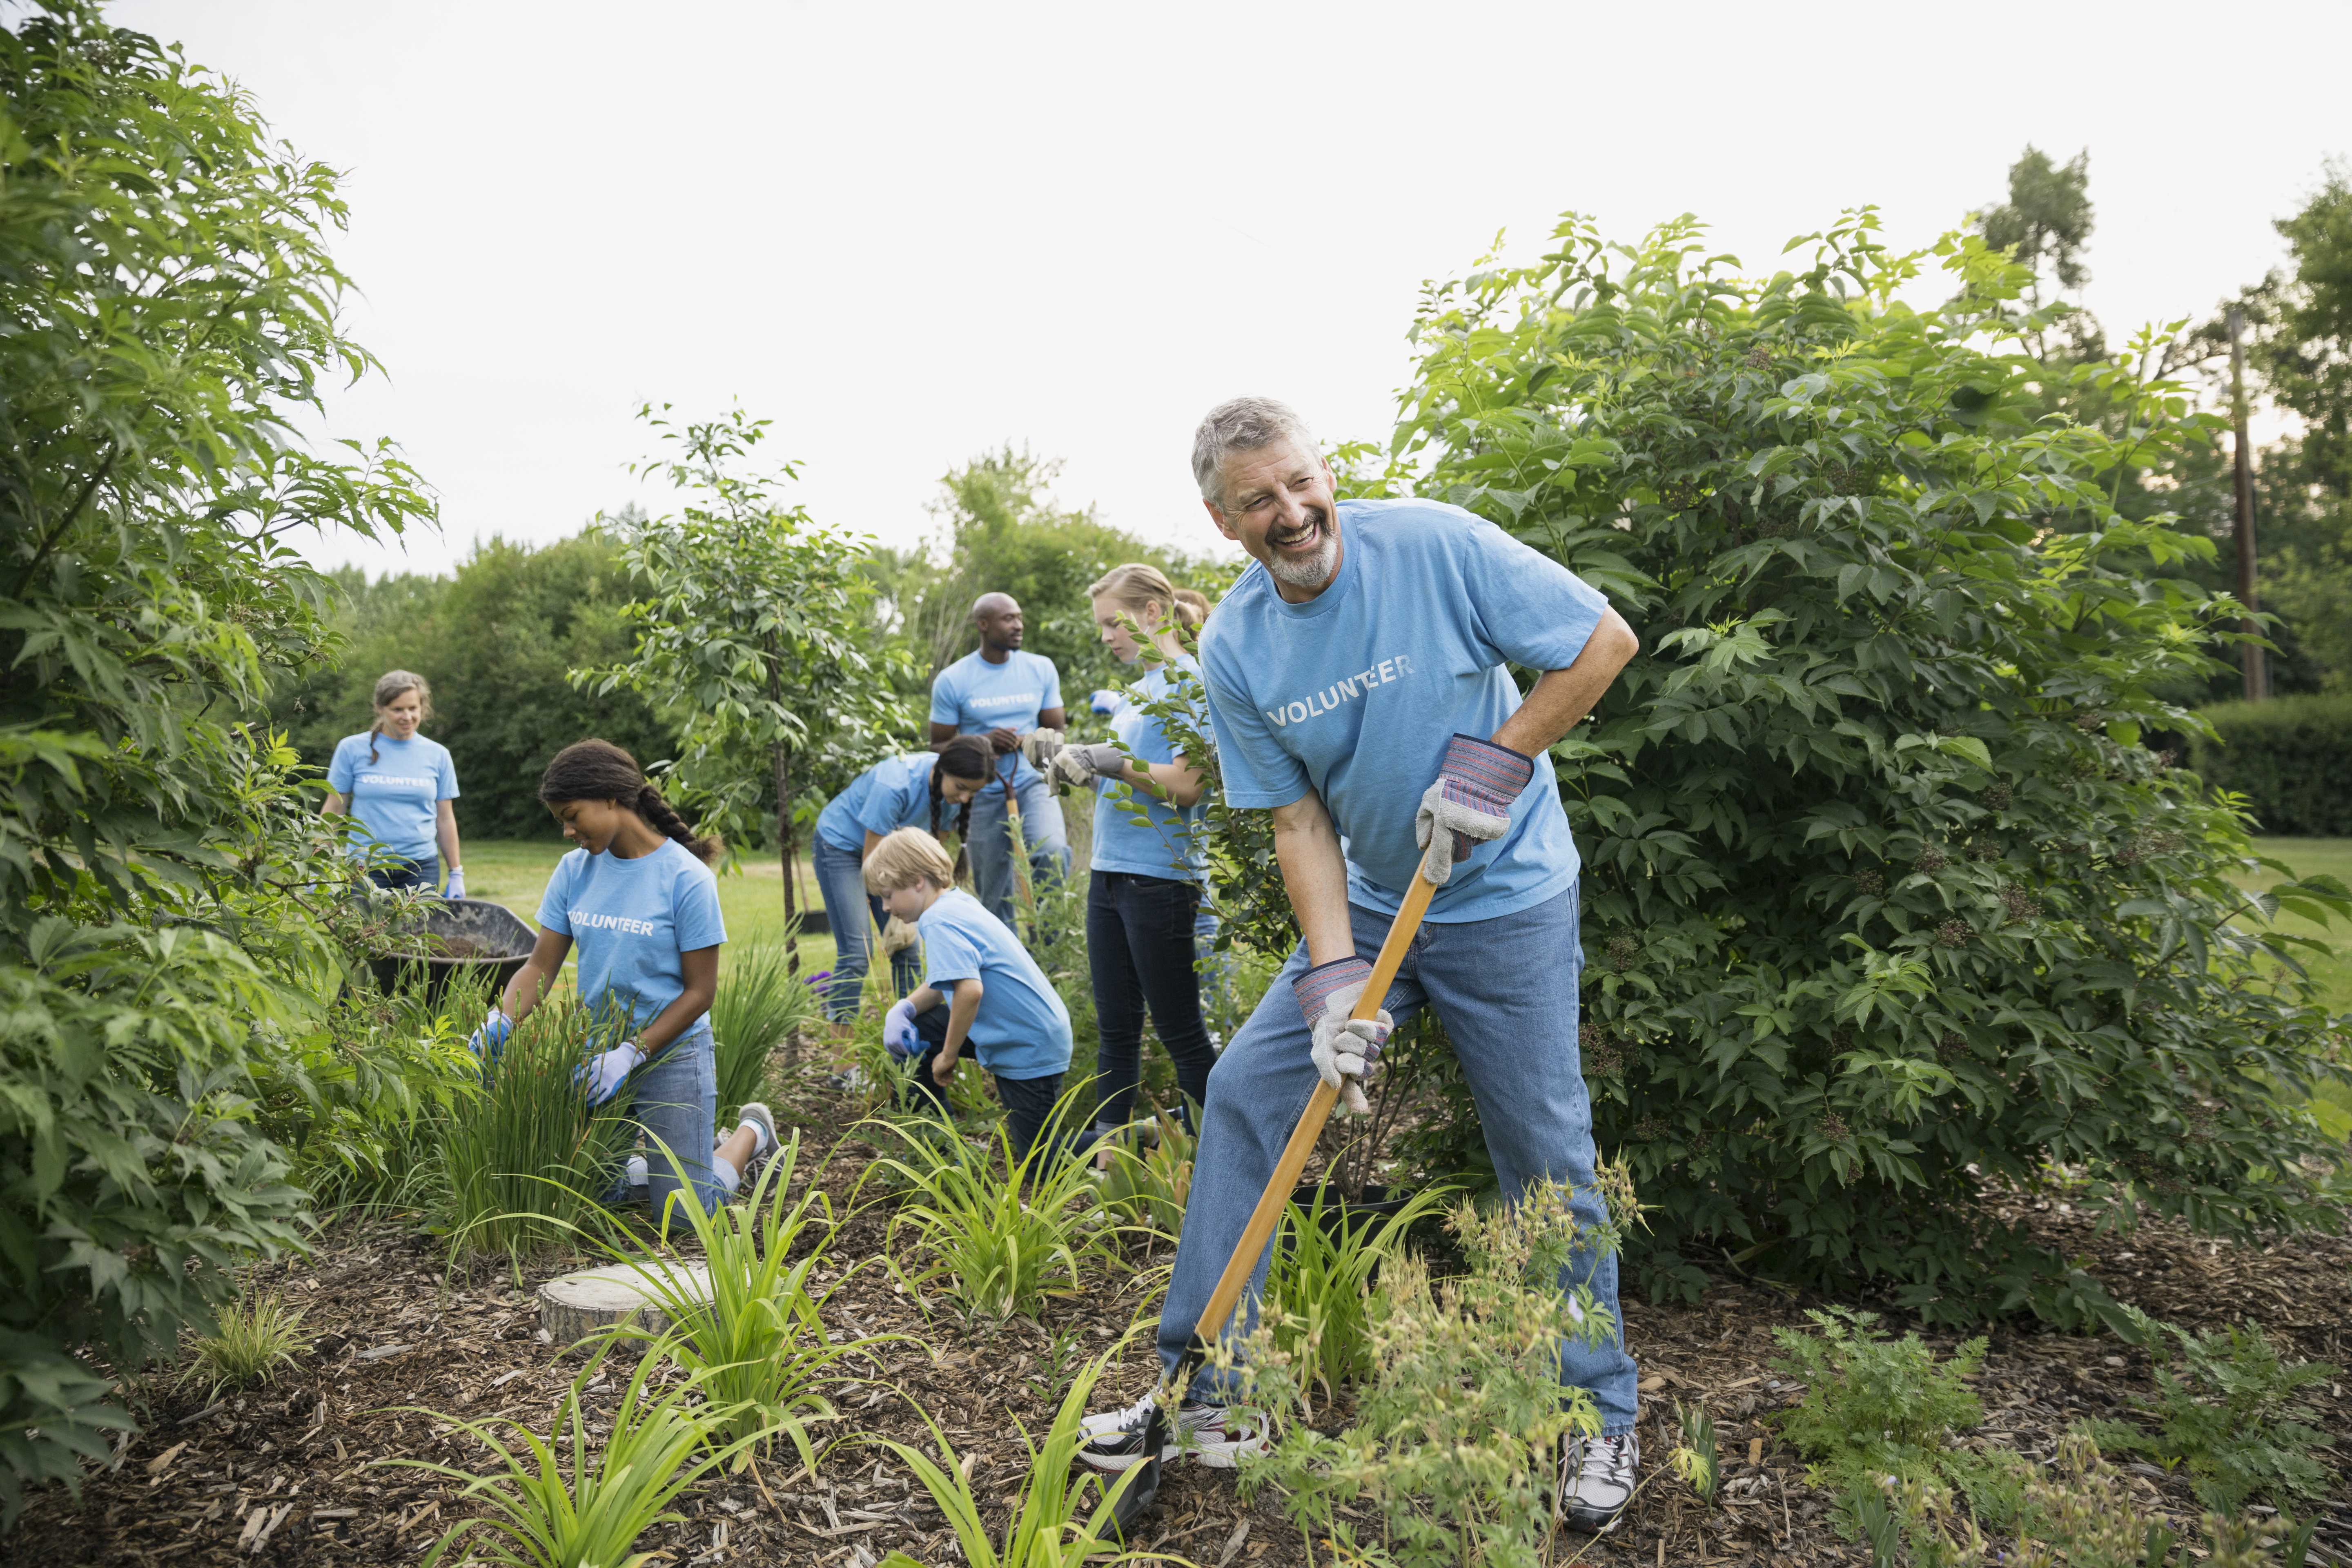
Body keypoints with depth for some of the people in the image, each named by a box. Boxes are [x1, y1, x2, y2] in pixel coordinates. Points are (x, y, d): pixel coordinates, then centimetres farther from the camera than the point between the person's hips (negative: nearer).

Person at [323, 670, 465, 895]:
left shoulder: (437, 755, 8)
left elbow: (445, 818, 11)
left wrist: (456, 874, 10)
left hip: (420, 866, 1)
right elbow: (334, 810, 6)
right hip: (365, 868, -1)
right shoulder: (352, 749, 3)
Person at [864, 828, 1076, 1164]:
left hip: (1032, 1050, -10)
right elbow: (943, 983, 14)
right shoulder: (958, 904, 6)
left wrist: (948, 1056, -21)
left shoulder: (940, 921, -22)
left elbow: (969, 989, -35)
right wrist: (905, 1008, -5)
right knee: (907, 1035, 9)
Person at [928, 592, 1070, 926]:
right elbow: (939, 746, 1)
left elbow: (1055, 732, 9)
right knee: (994, 902, 3)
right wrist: (984, 742, -18)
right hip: (985, 795, -1)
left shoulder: (1041, 669, 5)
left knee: (1054, 853, -27)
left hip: (1032, 784, 1)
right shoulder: (952, 681, -3)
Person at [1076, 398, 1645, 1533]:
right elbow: (1300, 822, -5)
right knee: (1242, 1091, -2)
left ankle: (1602, 1417, 25)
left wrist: (1491, 763, -19)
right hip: (1368, 908, 4)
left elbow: (1604, 640, -11)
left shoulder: (1438, 546, -17)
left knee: (1546, 1158, 2)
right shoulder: (1234, 648, -6)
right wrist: (1332, 978, -15)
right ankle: (1204, 1394, 12)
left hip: (1506, 904, -4)